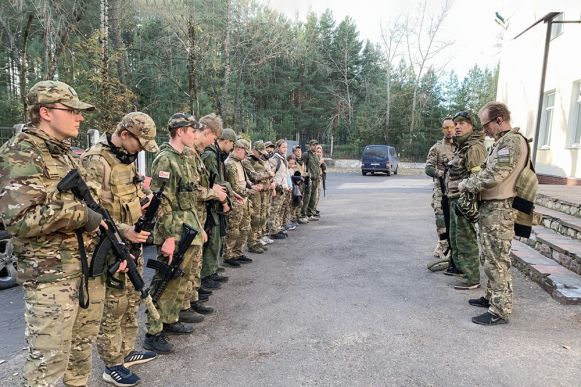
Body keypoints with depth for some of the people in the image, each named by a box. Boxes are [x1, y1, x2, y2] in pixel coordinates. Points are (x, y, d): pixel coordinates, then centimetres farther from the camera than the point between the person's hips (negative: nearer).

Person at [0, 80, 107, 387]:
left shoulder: (67, 155, 13)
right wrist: (80, 214, -20)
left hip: (90, 268, 8)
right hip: (51, 275, -8)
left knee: (83, 345, 21)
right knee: (50, 359, 3)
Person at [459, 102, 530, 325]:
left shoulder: (512, 141, -16)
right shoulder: (504, 141, 17)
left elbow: (492, 175, -23)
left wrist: (466, 185, -10)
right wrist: (471, 184, 7)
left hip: (499, 210, -10)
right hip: (491, 208, 10)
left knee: (497, 261, -4)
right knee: (489, 258, 19)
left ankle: (500, 311, 5)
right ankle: (492, 297, 32)